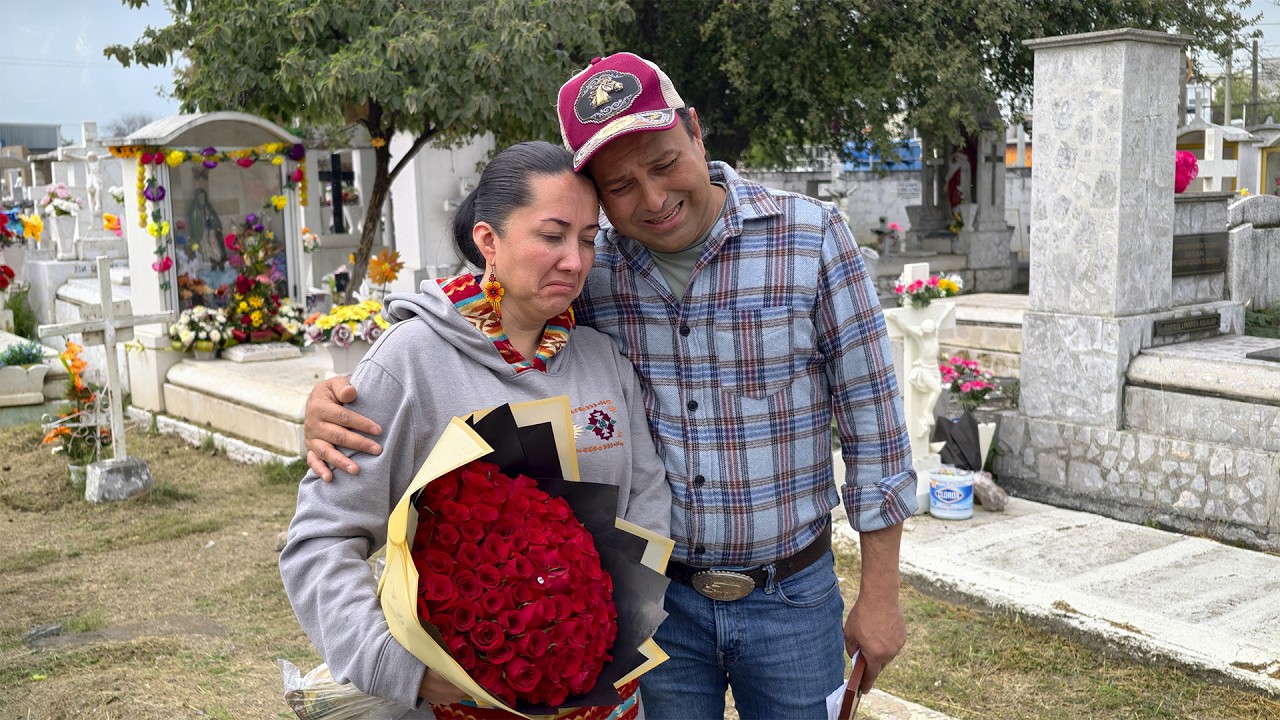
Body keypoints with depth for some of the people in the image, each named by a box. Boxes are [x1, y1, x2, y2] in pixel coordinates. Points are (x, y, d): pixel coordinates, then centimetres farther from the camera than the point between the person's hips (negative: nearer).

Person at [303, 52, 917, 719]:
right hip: (652, 593, 1)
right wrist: (336, 400, -22)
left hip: (790, 598, -1)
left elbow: (870, 418, -7)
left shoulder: (810, 237, -12)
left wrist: (880, 591, -3)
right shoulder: (585, 269, -8)